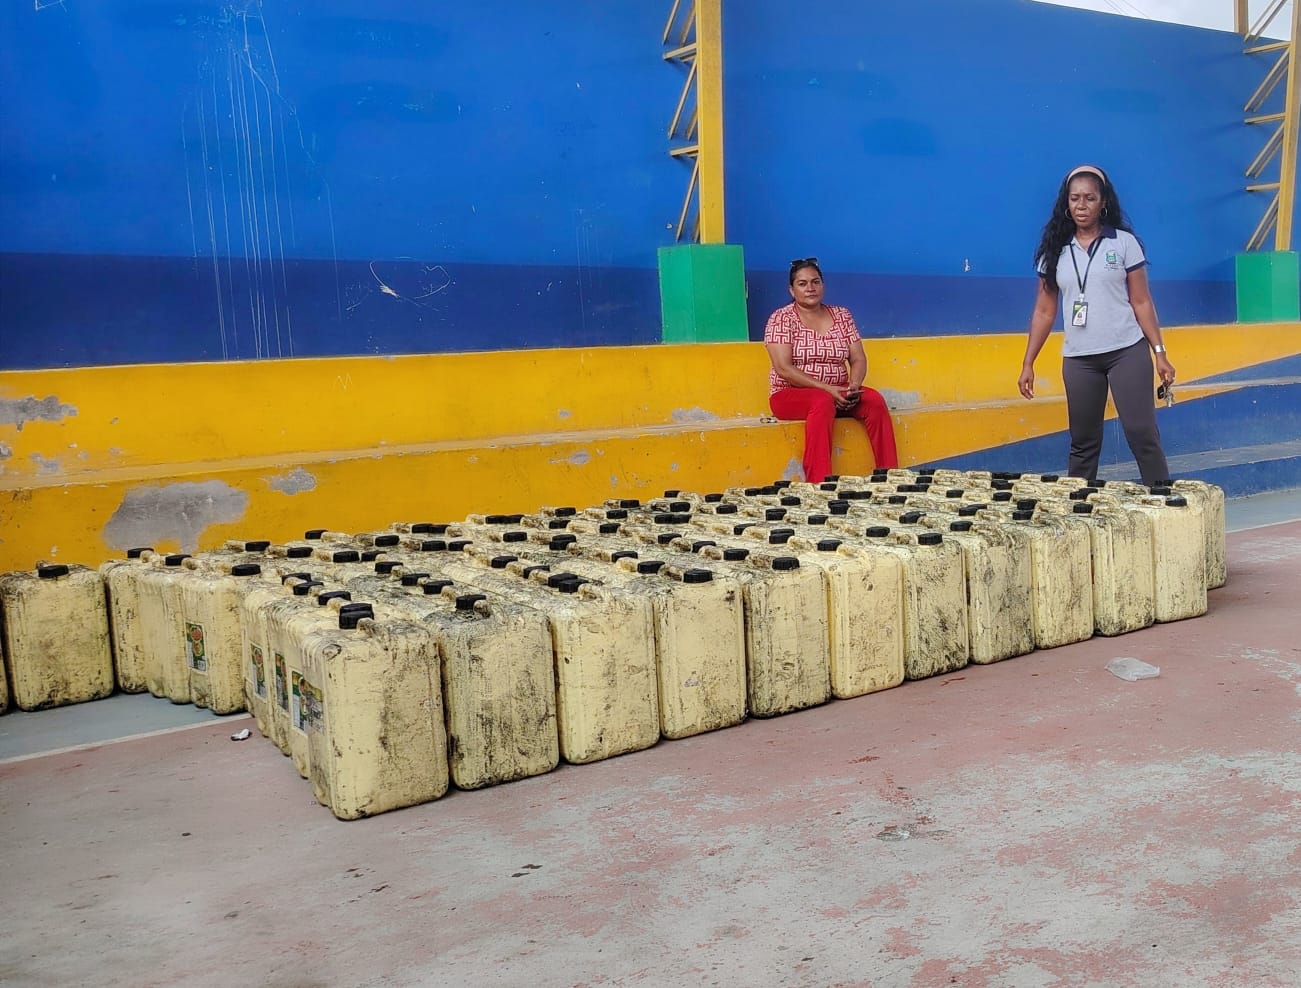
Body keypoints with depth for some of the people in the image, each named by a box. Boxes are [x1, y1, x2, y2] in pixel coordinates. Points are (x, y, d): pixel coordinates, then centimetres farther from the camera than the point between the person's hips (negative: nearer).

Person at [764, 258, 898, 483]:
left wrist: (853, 387, -16)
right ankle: (818, 484, -40)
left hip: (837, 392, 5)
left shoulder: (841, 315, 10)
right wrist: (827, 388, -22)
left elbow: (858, 359, 6)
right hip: (790, 394, -4)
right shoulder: (782, 319, -4)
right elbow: (783, 368, -15)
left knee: (875, 400, -22)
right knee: (822, 402, -37)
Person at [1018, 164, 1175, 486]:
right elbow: (1044, 311, 8)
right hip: (1078, 359, 2)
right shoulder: (1055, 249, 6)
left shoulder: (1124, 242, 1)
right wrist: (1028, 363, 3)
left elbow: (1141, 302, 2)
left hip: (1127, 351, -2)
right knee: (1083, 441, 8)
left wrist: (1160, 352, -4)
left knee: (1142, 433, -6)